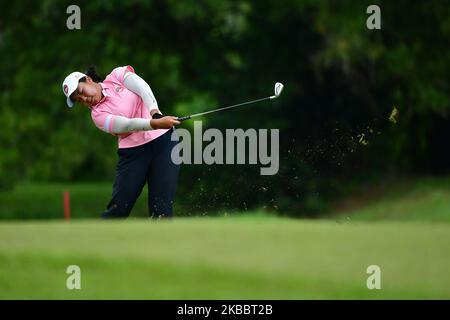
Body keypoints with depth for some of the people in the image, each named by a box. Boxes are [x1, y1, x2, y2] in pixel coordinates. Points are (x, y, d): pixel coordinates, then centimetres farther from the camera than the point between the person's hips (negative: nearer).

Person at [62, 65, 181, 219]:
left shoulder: (118, 75, 6)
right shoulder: (98, 114, -2)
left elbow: (142, 88, -11)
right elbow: (127, 125, -18)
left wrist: (154, 112, -30)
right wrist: (156, 123, -35)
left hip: (163, 139, 0)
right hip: (133, 152, 0)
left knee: (162, 206, -10)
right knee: (118, 208, -7)